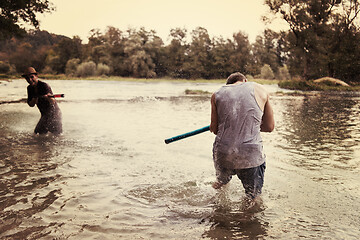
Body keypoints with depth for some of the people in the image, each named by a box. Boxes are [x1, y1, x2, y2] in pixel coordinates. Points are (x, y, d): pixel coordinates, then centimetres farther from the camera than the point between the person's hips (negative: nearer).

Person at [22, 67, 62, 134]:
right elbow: (31, 105, -1)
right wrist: (35, 98, -22)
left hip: (54, 114, -7)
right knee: (38, 133, 8)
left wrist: (47, 97, -52)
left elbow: (53, 102, -30)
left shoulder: (44, 86, -19)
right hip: (44, 115, 7)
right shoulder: (30, 88, 2)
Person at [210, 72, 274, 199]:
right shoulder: (259, 90, 6)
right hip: (251, 156, -2)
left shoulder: (217, 94, 8)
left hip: (223, 155, 3)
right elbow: (270, 126, 11)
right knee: (253, 197, 24)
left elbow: (215, 129, 10)